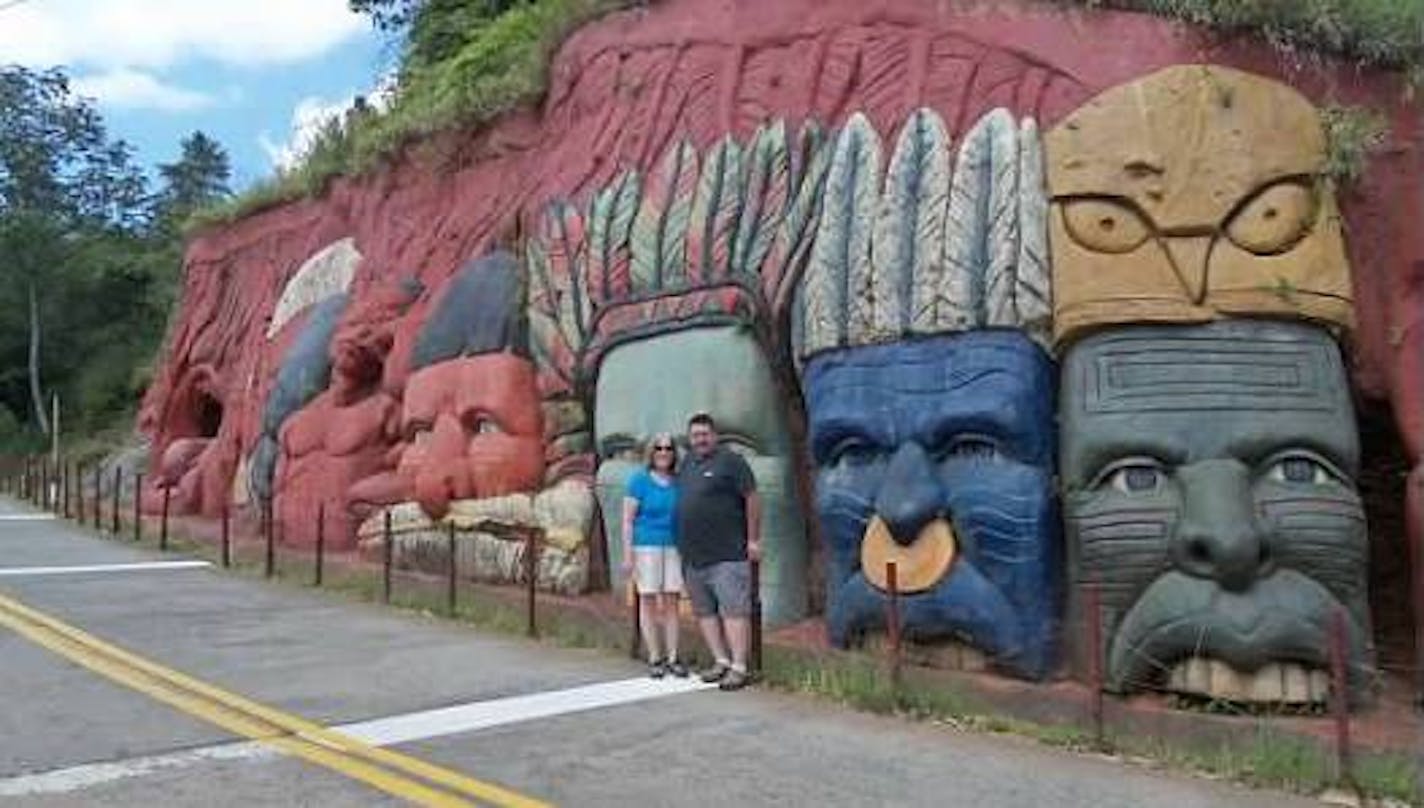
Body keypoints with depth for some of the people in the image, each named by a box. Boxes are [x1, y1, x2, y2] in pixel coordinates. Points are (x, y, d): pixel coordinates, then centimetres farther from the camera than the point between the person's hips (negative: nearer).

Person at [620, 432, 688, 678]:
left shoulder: (678, 482, 8)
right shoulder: (639, 480, -2)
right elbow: (628, 520, -4)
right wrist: (628, 554, -9)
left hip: (673, 546, 3)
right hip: (646, 545, -3)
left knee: (671, 601, 4)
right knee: (648, 601, 3)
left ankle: (673, 658, 11)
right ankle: (655, 659, 11)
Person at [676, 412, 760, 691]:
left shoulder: (730, 461, -6)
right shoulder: (687, 462, 15)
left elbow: (752, 498, -8)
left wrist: (753, 539, -10)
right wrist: (682, 546, 21)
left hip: (728, 554, -7)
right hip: (693, 555, 8)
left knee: (733, 610, -7)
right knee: (704, 611, 10)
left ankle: (739, 668, -5)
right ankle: (721, 661, 19)